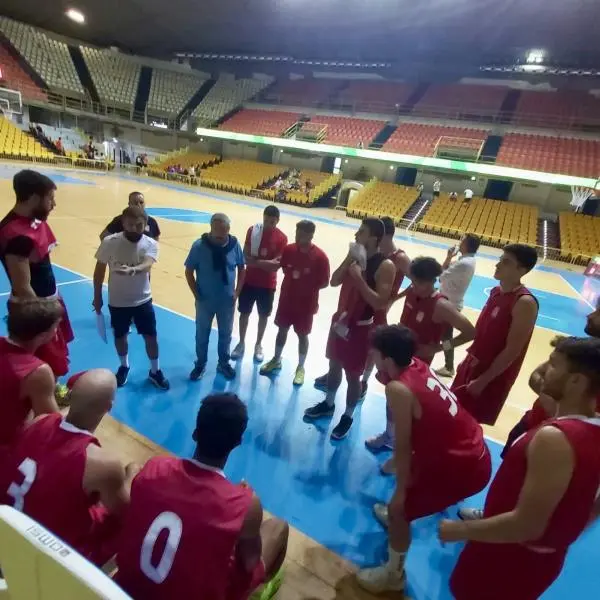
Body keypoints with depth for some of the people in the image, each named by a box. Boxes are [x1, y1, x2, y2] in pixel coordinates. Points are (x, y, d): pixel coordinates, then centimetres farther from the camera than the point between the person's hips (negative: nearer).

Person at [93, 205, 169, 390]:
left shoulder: (151, 244, -13)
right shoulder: (110, 242, -14)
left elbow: (147, 264, -33)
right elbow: (99, 270, -3)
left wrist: (133, 270, -56)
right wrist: (97, 297, 2)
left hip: (143, 300, 0)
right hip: (117, 301, 0)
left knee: (151, 336, 8)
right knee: (120, 336, 17)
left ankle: (155, 371, 29)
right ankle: (124, 367, 44)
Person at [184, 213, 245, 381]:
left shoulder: (234, 244, -12)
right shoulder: (199, 246, -18)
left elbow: (242, 268, 1)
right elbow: (189, 272, -8)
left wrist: (237, 292, -2)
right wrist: (197, 295, -8)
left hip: (227, 300, 2)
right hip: (205, 300, -1)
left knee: (225, 334, 17)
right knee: (202, 334, 16)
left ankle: (223, 363, 38)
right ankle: (200, 364, 37)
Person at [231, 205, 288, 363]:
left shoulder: (281, 238, -9)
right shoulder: (253, 230, -6)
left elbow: (276, 264, -13)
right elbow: (245, 256, -9)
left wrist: (256, 261, -25)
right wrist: (265, 263, -23)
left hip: (268, 284, -1)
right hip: (249, 280, 1)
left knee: (263, 315, 11)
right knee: (244, 312, 11)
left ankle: (258, 345, 30)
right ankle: (241, 343, 30)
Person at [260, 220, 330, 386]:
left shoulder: (320, 257, -18)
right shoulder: (288, 249, -5)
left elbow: (324, 283, -11)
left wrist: (307, 287, -15)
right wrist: (291, 274, -1)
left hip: (306, 304, -4)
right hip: (286, 298, 4)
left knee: (302, 335, 10)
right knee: (282, 329, 17)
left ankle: (300, 367, 28)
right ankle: (276, 360, 38)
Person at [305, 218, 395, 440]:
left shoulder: (385, 266, -19)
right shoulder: (355, 255, 2)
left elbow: (380, 303, -25)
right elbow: (334, 281, 2)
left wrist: (359, 279, -29)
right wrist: (348, 260, -11)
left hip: (360, 326, -7)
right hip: (341, 318, 7)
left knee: (352, 374, 7)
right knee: (334, 364, 21)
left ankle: (347, 417, 28)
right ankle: (328, 404, 42)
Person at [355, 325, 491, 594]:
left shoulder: (398, 389, -24)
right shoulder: (417, 366, -1)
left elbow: (403, 446, -17)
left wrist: (400, 492, -8)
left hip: (462, 468, -9)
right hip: (475, 453, 9)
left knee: (400, 509, 6)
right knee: (412, 469, 31)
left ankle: (393, 575, 28)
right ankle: (397, 515, 54)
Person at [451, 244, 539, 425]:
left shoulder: (525, 303, -24)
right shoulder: (496, 291, 3)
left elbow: (512, 351, -23)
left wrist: (482, 381, -20)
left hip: (493, 377, -8)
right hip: (473, 365, 8)